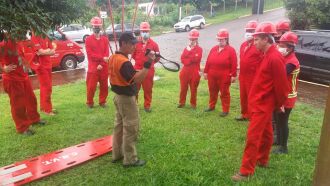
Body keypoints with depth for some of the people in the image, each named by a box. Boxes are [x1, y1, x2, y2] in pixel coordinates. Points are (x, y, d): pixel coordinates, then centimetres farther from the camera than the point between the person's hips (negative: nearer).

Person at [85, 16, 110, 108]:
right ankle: (89, 102, 18)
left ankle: (102, 102, 25)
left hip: (104, 67, 3)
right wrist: (102, 58, -19)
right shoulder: (88, 39, -1)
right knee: (91, 86, 1)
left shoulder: (105, 39, 8)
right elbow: (90, 54, -10)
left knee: (104, 86, 10)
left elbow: (106, 54, 1)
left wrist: (101, 64, -12)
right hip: (93, 67, -3)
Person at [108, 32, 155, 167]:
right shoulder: (124, 62, -24)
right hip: (127, 98, -10)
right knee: (131, 128, 0)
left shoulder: (113, 58, 7)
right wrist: (148, 63, -32)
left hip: (118, 96, 10)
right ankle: (130, 159, 9)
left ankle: (117, 154, 30)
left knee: (119, 125, 18)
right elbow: (136, 79, -32)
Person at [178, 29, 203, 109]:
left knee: (193, 89, 6)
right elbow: (182, 59, -2)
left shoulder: (199, 49, -3)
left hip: (195, 72, -4)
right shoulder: (186, 48, 12)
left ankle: (193, 104, 20)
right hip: (185, 71, 4)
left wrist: (187, 60, -13)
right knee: (183, 88, 9)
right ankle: (182, 102, 23)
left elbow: (196, 59, -20)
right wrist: (191, 60, -16)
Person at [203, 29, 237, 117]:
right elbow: (208, 61, 10)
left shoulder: (231, 50, -6)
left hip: (224, 77, -5)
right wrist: (206, 72, 8)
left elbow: (234, 64, -10)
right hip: (212, 76, 5)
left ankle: (225, 110, 13)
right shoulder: (213, 49, 9)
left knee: (224, 93, 4)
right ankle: (211, 106, 34)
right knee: (212, 92, 17)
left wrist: (233, 75, -14)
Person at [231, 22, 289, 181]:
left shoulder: (275, 58, -21)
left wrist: (279, 105, -7)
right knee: (265, 133, 21)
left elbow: (281, 86, -19)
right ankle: (262, 160, 37)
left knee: (252, 137, -6)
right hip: (261, 103, 10)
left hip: (263, 105, -10)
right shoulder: (268, 55, 10)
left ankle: (246, 171, 2)